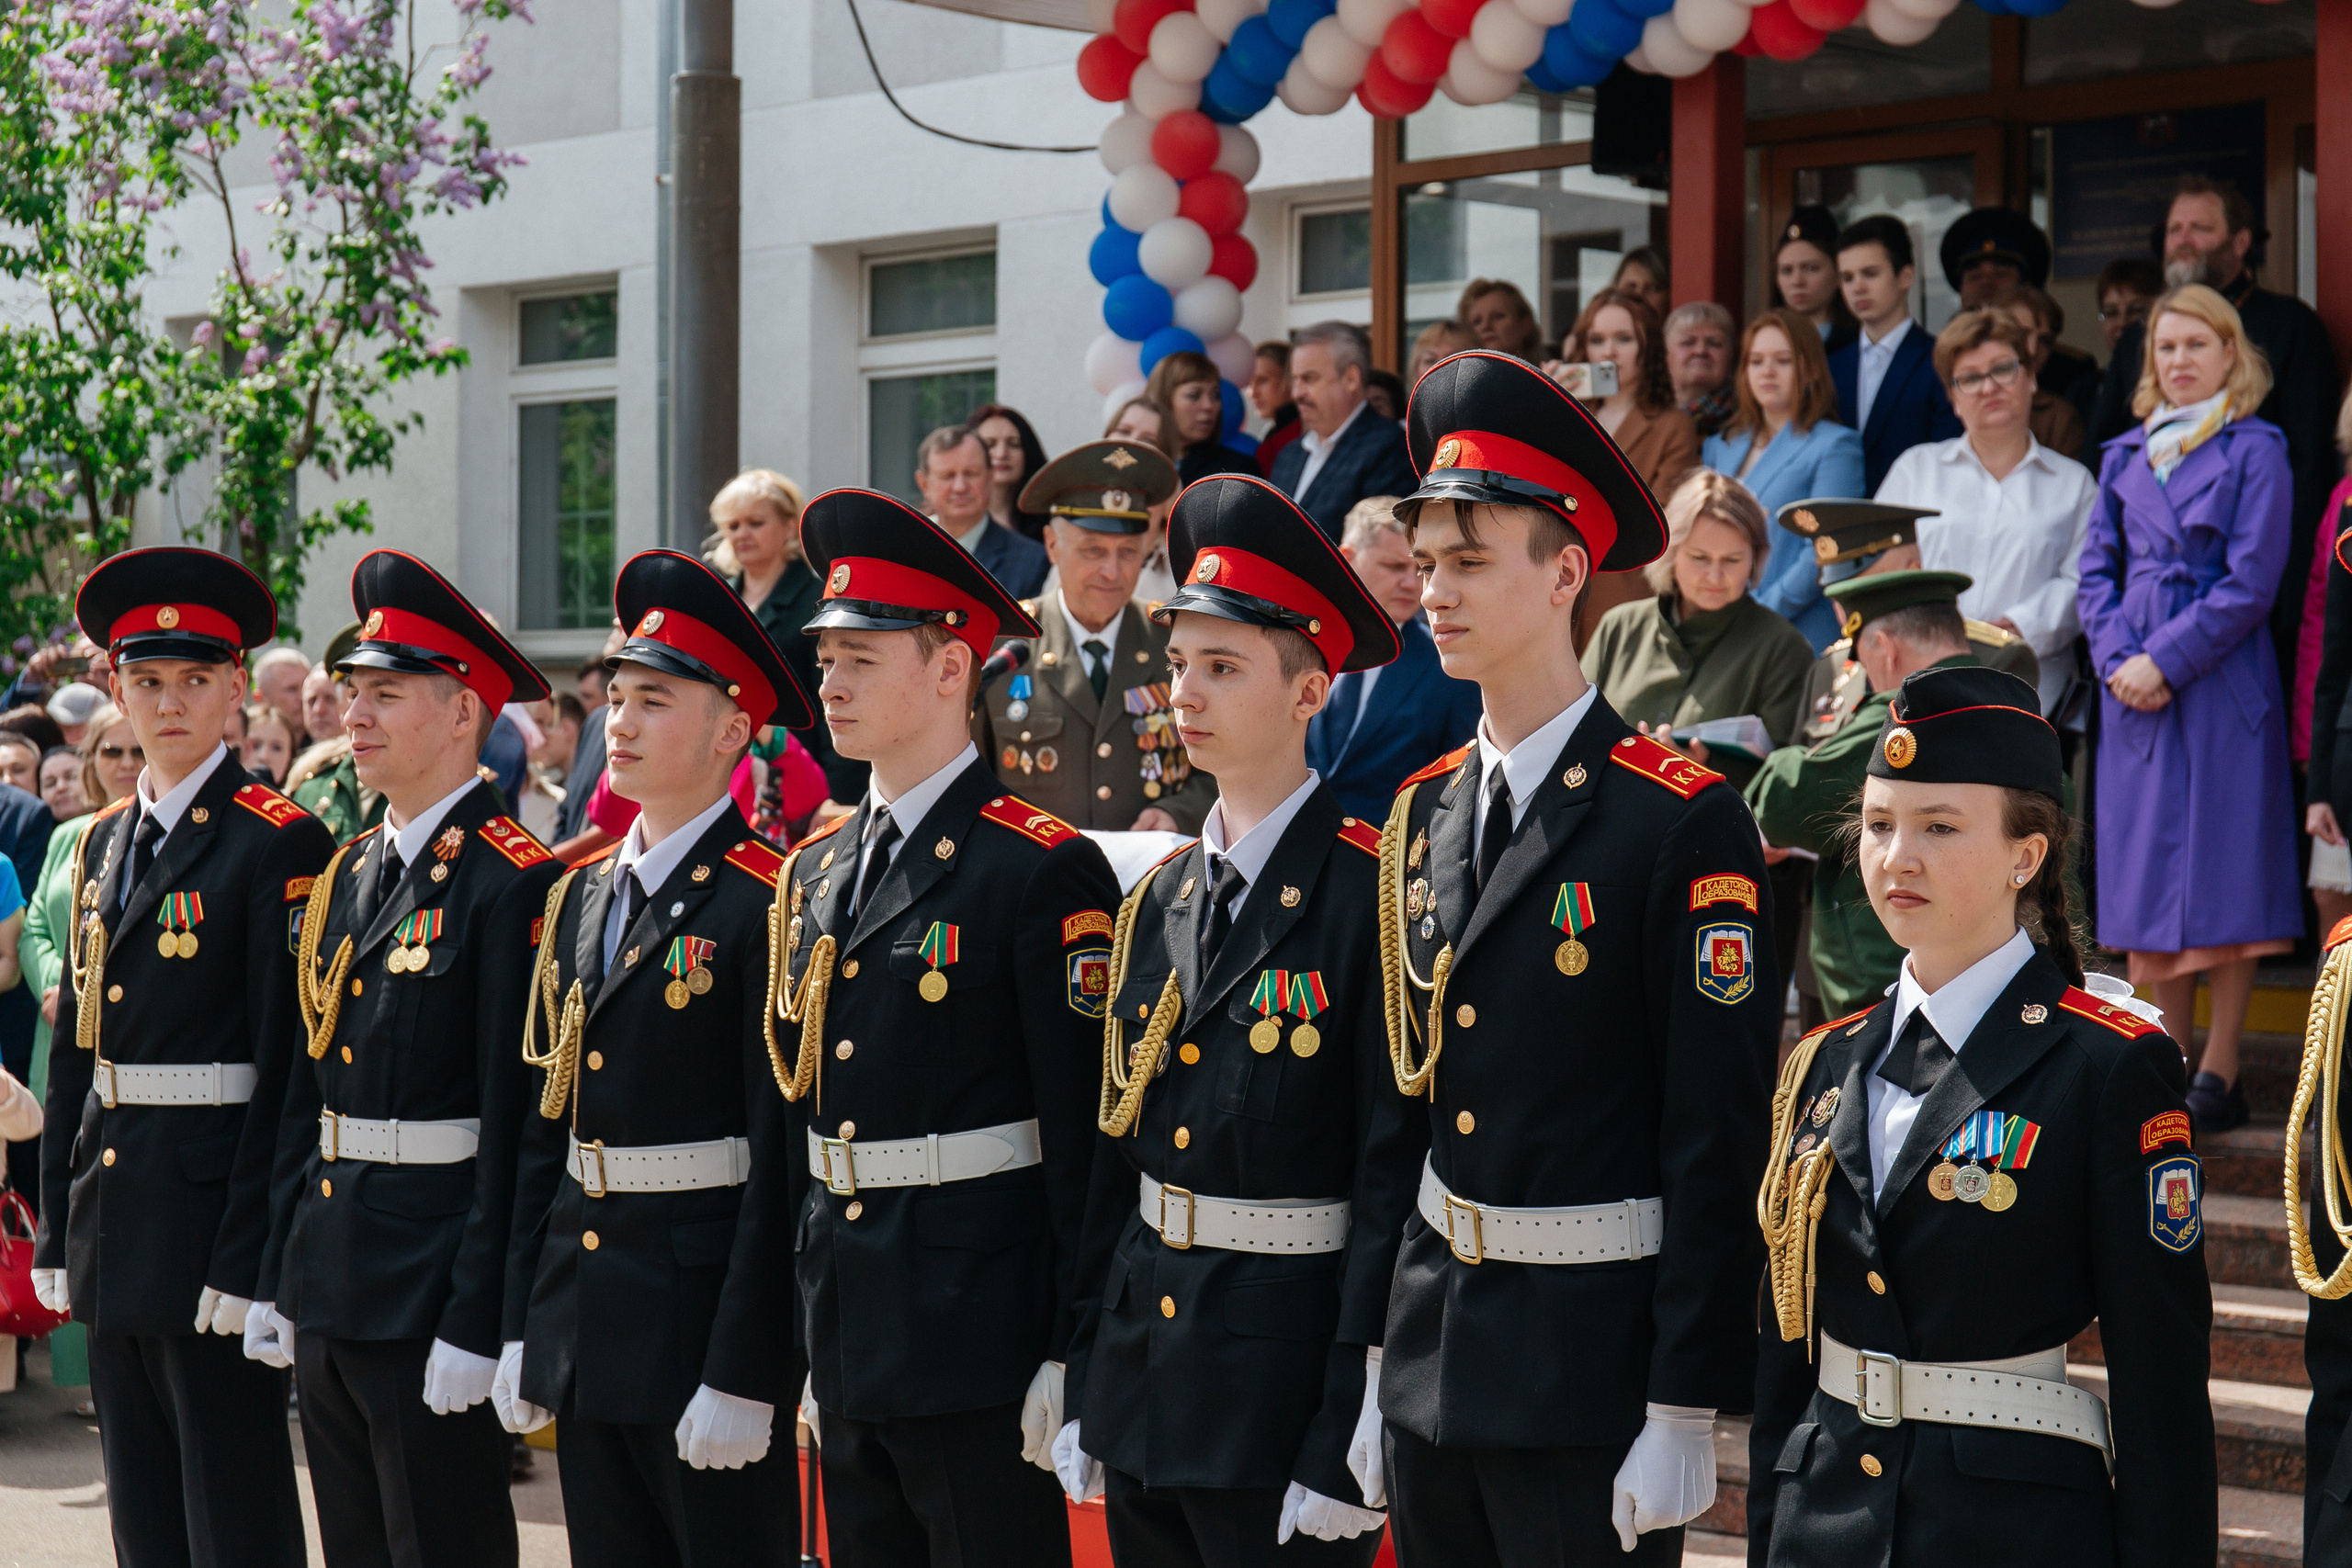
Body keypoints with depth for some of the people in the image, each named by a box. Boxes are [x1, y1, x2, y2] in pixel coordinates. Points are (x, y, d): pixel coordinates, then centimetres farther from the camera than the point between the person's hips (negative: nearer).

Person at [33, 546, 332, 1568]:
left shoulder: (277, 843, -9)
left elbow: (285, 1056, -13)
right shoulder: (101, 842, 13)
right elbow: (74, 1050, 16)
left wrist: (248, 1255, -17)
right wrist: (56, 1231, 12)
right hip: (113, 1218, 7)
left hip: (214, 1208, -7)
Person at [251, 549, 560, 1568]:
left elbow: (515, 1122, -17)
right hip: (329, 1292, 8)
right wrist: (278, 1282, 15)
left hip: (434, 1284, -8)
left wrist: (478, 1325, -19)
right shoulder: (345, 877, 12)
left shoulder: (512, 884, -13)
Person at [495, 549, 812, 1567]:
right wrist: (520, 1332, 13)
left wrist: (742, 1378, -17)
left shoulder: (765, 903, -12)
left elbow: (782, 1165, -15)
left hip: (705, 1322, -7)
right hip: (584, 1330, 7)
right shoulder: (579, 896, 12)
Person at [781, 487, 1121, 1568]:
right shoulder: (815, 872, 13)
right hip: (847, 1348, 7)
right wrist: (811, 1335, 17)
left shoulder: (1044, 871, -10)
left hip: (981, 1350, -7)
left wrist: (1071, 1359, -15)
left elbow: (1087, 1133, -12)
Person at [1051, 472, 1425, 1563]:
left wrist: (1349, 1446, -17)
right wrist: (1086, 1392, 12)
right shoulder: (1157, 901, 11)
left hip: (1287, 1385, -7)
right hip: (1145, 1382, 7)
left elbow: (1394, 1176, -15)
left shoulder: (1372, 894, -12)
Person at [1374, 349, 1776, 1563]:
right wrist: (1387, 1364, 13)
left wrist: (1685, 1415, -16)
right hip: (1434, 1352, 7)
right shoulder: (1425, 812, 8)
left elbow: (1718, 1139, -14)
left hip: (1591, 1370, -6)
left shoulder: (1684, 824, -13)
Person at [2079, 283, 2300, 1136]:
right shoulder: (2125, 456, 14)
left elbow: (2251, 583, -8)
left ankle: (2220, 1072, 1)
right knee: (2145, 875, 4)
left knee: (2222, 874, -4)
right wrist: (2117, 660, -6)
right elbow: (2097, 569, 11)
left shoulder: (2256, 451, -1)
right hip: (2133, 688, 5)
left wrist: (2164, 660, -13)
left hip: (2220, 683, -5)